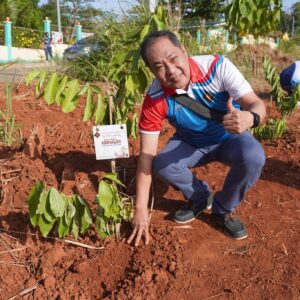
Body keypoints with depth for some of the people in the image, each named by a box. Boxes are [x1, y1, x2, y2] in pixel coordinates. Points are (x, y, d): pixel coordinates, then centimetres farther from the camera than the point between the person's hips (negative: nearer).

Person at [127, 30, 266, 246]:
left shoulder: (217, 67, -29)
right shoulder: (155, 100, -25)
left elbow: (257, 104, -29)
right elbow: (147, 155, -22)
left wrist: (250, 118, -56)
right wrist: (141, 209, -24)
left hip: (230, 138, -1)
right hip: (191, 143, 1)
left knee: (253, 157, -32)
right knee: (162, 165, -26)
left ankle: (223, 209, -3)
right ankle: (200, 198, 6)